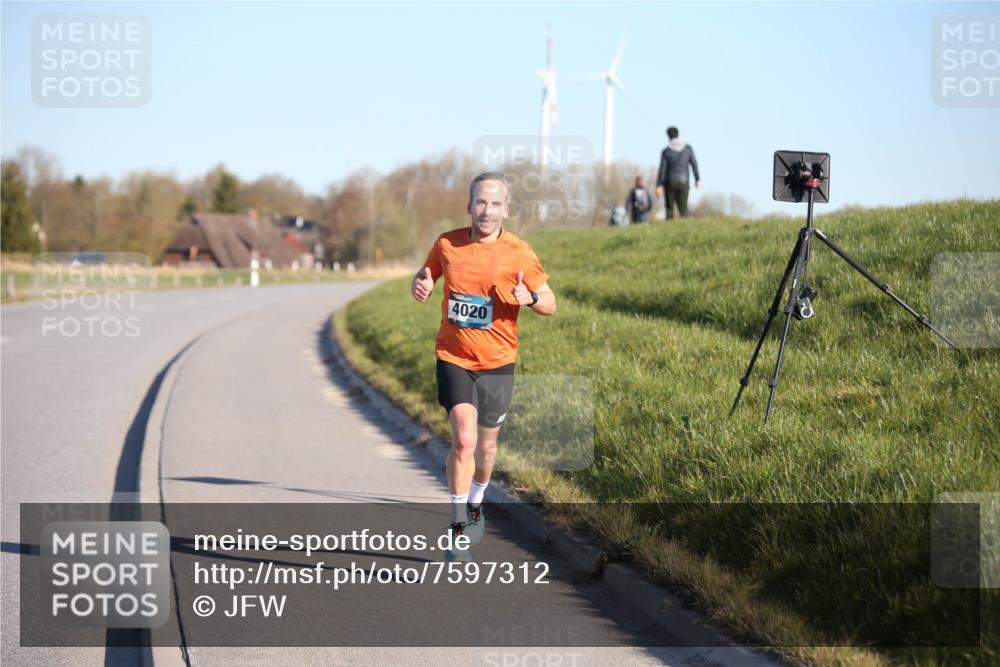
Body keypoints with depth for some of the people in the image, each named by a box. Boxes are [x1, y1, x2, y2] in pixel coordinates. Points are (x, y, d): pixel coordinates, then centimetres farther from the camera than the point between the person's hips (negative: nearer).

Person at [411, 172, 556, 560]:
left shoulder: (519, 253, -7)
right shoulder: (447, 245, -3)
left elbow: (550, 304, -1)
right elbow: (425, 275, 16)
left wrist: (530, 298, -23)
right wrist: (421, 287, -8)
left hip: (497, 363, 1)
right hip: (453, 358, -1)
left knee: (486, 443, 14)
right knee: (464, 438, -18)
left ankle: (476, 503, 45)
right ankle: (458, 527, -10)